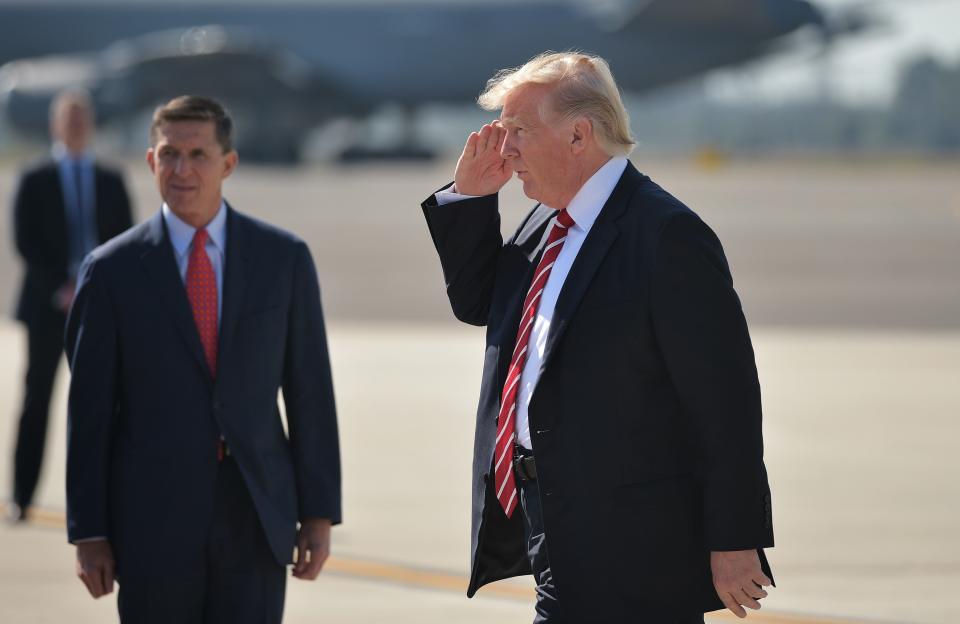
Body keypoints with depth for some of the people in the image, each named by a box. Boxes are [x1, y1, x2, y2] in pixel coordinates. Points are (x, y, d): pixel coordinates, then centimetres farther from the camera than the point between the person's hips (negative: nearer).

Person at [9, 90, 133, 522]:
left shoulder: (111, 183, 11)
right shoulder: (35, 181, 3)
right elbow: (26, 243, -4)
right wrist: (60, 290, -14)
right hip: (47, 306, -2)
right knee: (37, 399, -1)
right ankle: (21, 498, 3)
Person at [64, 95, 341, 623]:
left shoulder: (284, 258, 4)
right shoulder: (111, 271, 0)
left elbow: (310, 393, 6)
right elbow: (89, 409, 1)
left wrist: (319, 513, 2)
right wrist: (88, 534, -2)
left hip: (255, 520, 1)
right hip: (154, 518, -1)